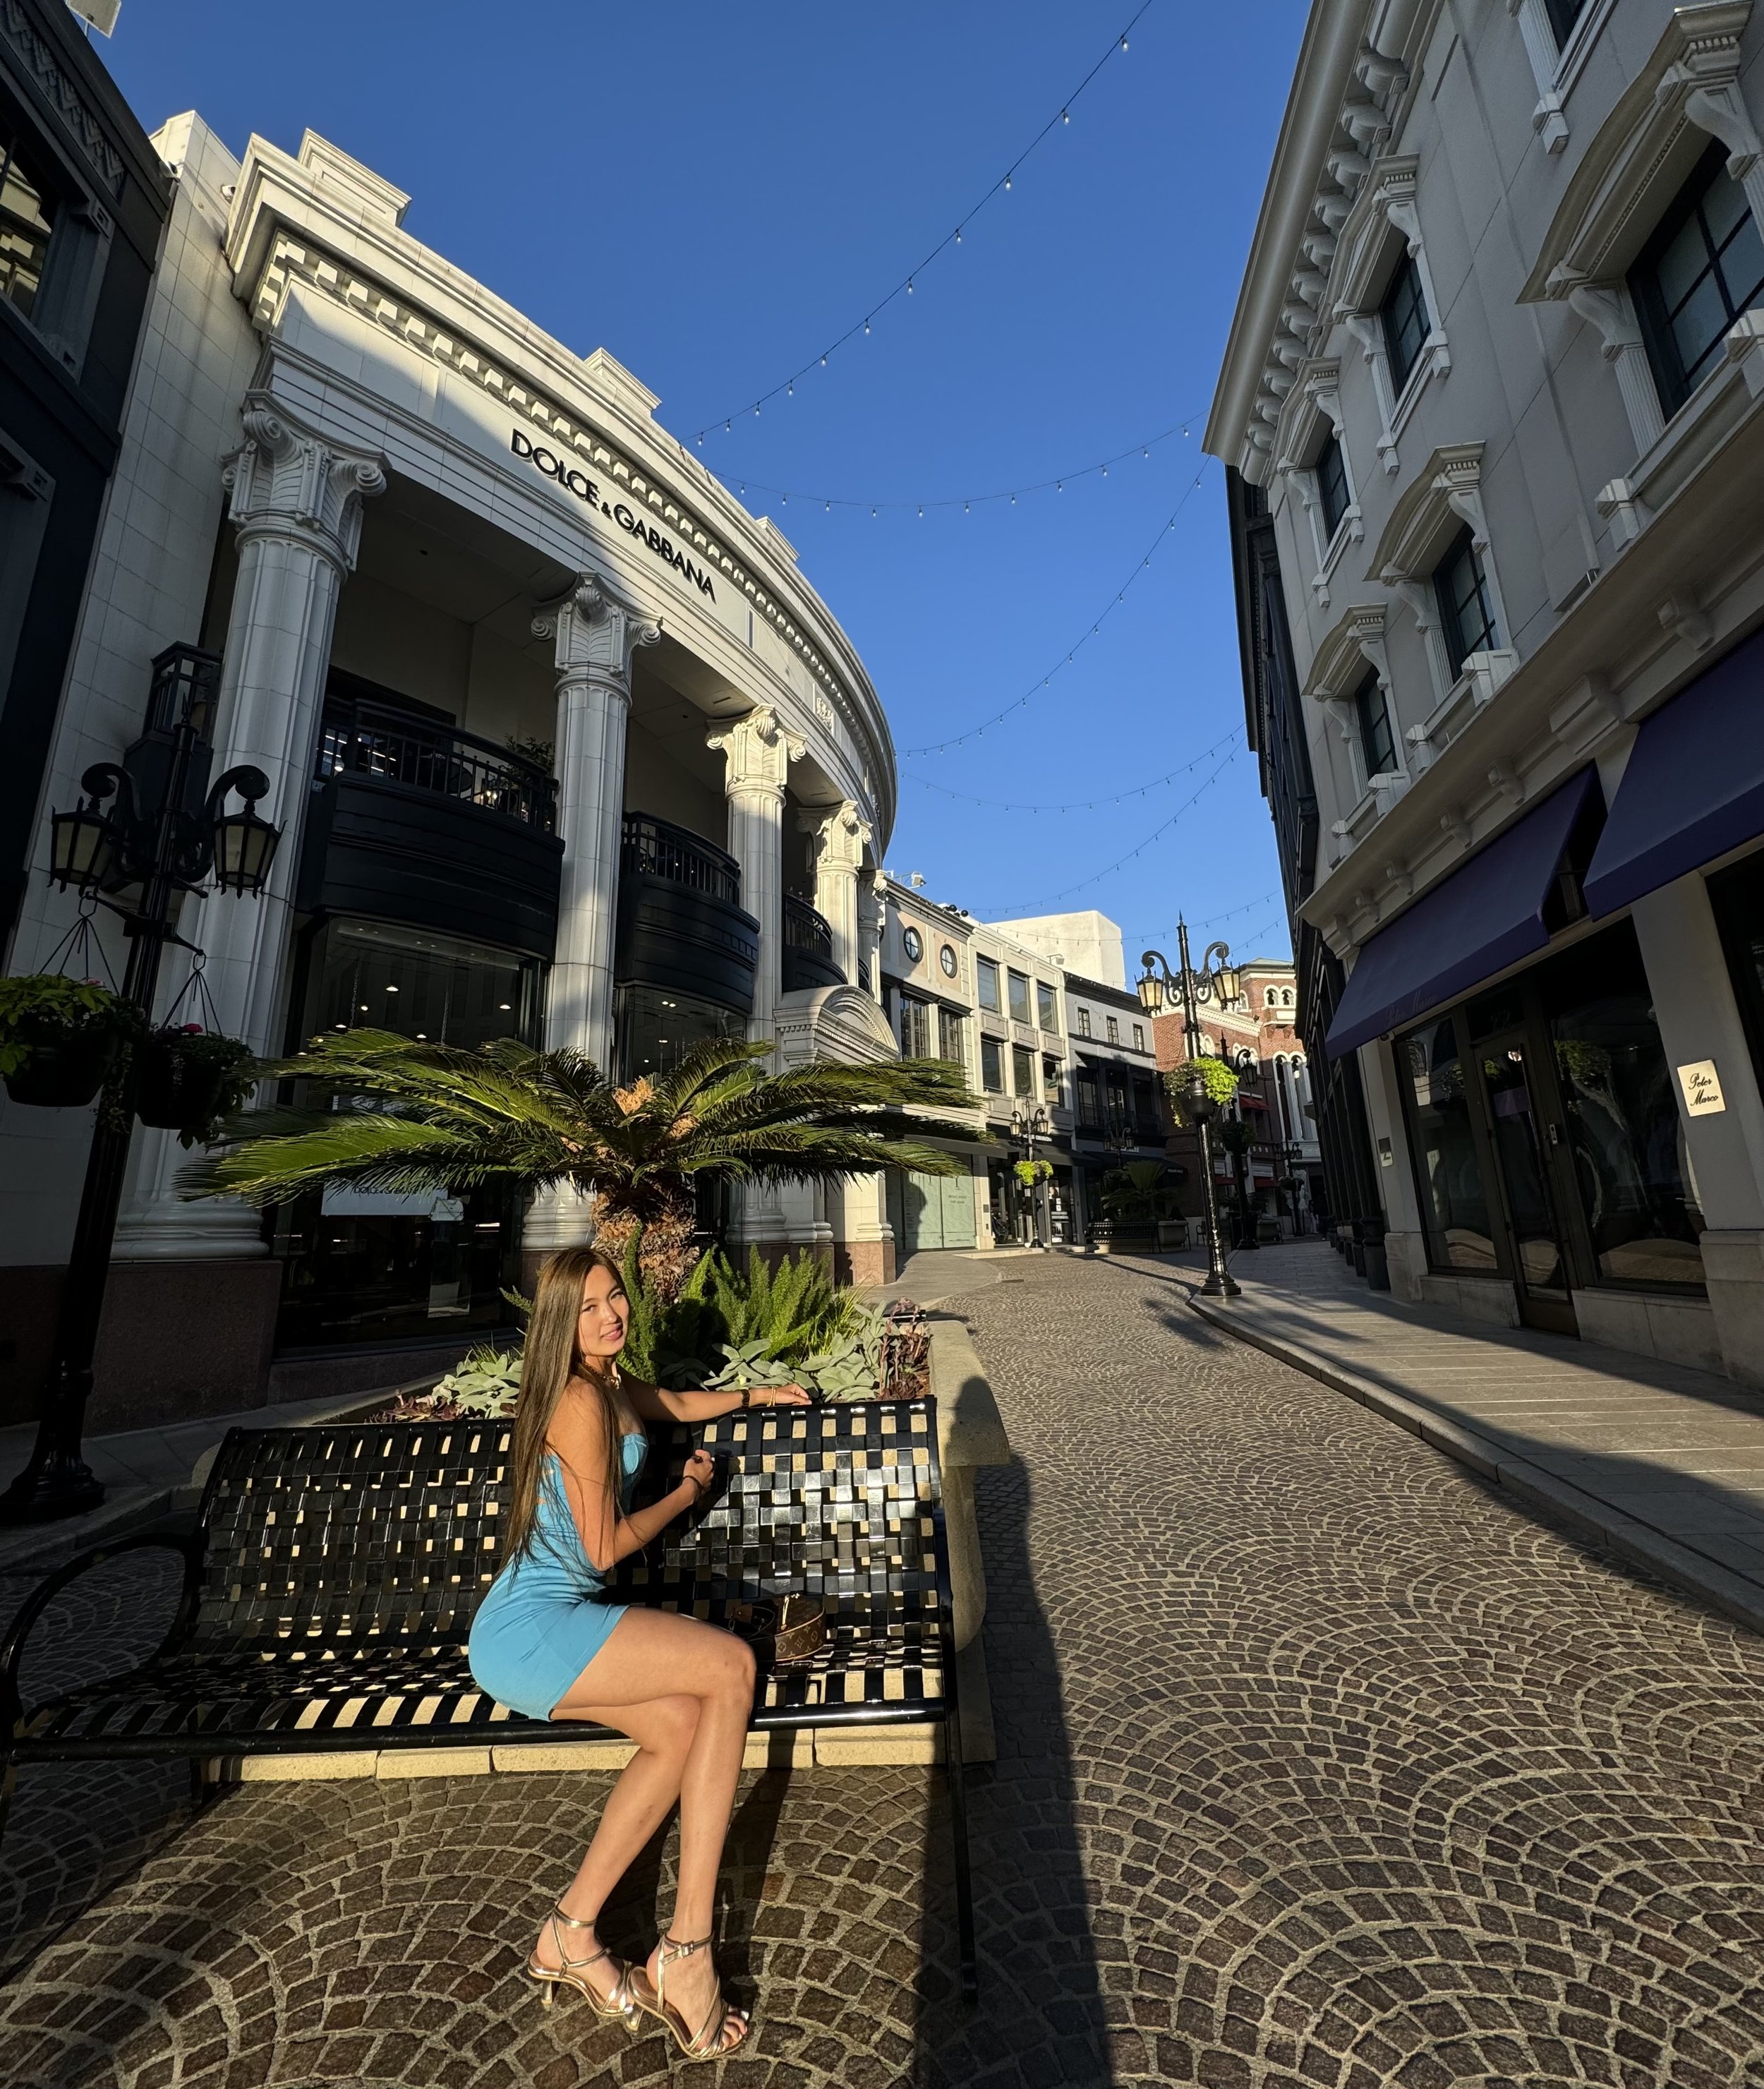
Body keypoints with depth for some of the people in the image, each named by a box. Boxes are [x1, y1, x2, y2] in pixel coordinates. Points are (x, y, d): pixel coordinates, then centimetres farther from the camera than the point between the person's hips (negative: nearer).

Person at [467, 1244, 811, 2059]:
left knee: (683, 1726, -1)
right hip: (530, 1631, -9)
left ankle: (571, 1934, 10)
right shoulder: (581, 1400, -17)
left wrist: (757, 1394, 34)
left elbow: (675, 1404, 32)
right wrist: (688, 1491, -1)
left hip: (534, 1628, 9)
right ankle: (685, 1951, -9)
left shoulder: (611, 1385, 12)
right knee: (732, 1665, -17)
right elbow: (604, 1547, -14)